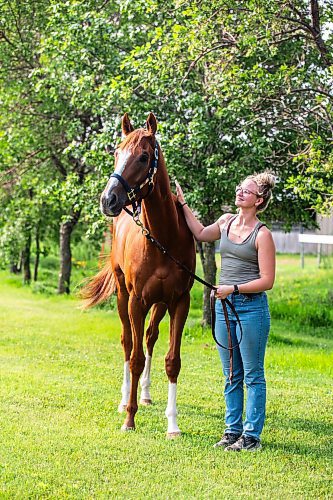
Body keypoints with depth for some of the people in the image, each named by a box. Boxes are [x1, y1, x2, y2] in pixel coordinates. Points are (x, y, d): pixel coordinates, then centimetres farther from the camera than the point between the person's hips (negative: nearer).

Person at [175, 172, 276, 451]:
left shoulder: (262, 234, -11)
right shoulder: (226, 221, 9)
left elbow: (267, 281, -13)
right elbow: (201, 234, 29)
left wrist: (234, 288, -19)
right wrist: (182, 203, 27)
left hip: (251, 306, -7)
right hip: (224, 305, 7)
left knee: (253, 376, 1)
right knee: (232, 375, 13)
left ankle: (252, 436, 6)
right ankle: (233, 431, 22)